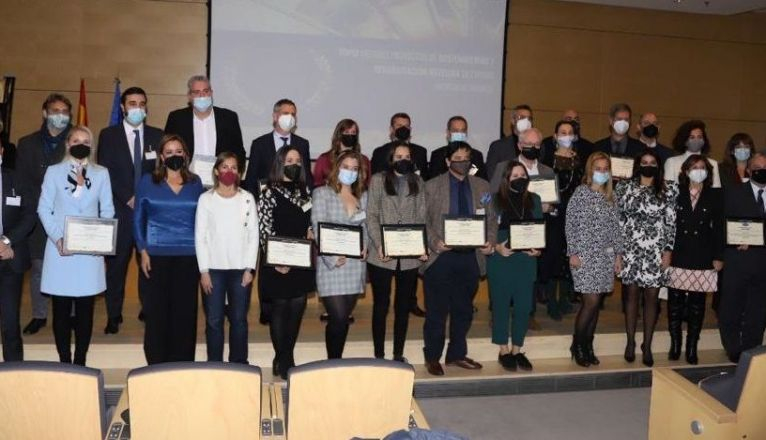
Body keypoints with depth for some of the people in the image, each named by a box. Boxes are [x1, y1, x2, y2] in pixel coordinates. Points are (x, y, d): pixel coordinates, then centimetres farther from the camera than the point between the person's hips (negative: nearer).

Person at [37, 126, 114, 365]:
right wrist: (57, 238, -11)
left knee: (85, 310, 3)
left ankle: (80, 361, 11)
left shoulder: (101, 173, 10)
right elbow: (44, 209, 3)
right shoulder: (54, 172, 7)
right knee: (61, 310, 3)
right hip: (61, 249, -1)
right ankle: (64, 361, 12)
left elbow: (107, 210, 7)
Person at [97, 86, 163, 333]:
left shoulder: (157, 136, 11)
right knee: (116, 264, 1)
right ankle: (113, 316, 9)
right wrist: (128, 198, -9)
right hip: (120, 210, -1)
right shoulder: (108, 135, 7)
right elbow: (106, 172, 0)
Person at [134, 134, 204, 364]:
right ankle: (156, 364, 11)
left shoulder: (195, 182, 9)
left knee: (185, 310, 2)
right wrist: (143, 251, -3)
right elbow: (138, 218, 6)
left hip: (188, 256, 1)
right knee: (156, 310, 1)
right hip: (156, 255, -1)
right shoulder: (148, 182, 4)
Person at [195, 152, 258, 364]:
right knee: (214, 320, 3)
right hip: (214, 268, -1)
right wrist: (204, 270, -5)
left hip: (240, 268, 1)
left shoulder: (247, 198, 4)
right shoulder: (206, 199, 2)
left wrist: (249, 268, -3)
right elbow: (200, 237, 1)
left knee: (239, 319, 5)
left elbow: (253, 235, 3)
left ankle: (239, 364, 16)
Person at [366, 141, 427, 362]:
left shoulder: (417, 182, 12)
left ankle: (398, 355, 19)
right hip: (382, 256, -2)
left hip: (410, 256, 3)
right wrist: (379, 245, -14)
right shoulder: (378, 180, 5)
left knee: (403, 307, 8)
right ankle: (379, 355, 12)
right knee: (381, 306, 4)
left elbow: (422, 218, 8)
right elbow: (372, 215, -1)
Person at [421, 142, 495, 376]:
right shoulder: (432, 186, 2)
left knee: (464, 310, 12)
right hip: (440, 256, -3)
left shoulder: (482, 186, 11)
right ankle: (432, 357, 17)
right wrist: (435, 242, -17)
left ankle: (457, 355, 27)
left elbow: (491, 219, 11)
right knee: (437, 311, 3)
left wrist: (490, 241, -6)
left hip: (471, 257, 3)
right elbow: (423, 221, -1)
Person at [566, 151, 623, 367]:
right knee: (591, 301, -9)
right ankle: (577, 345, 8)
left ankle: (588, 346, 17)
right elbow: (570, 224, -5)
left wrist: (618, 254, 9)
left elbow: (615, 227, 14)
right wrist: (573, 253, -10)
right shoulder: (581, 192, -3)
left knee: (594, 303, 7)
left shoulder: (610, 197, 12)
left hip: (605, 256, 5)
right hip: (585, 255, -5)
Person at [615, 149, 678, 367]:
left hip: (655, 252, 0)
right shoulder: (624, 187, 4)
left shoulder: (668, 190, 2)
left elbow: (671, 222, 1)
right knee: (631, 294, 6)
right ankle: (630, 342, 19)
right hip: (630, 250, 0)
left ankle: (647, 346, 14)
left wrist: (668, 250, -5)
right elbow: (617, 218, 4)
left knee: (651, 297, 3)